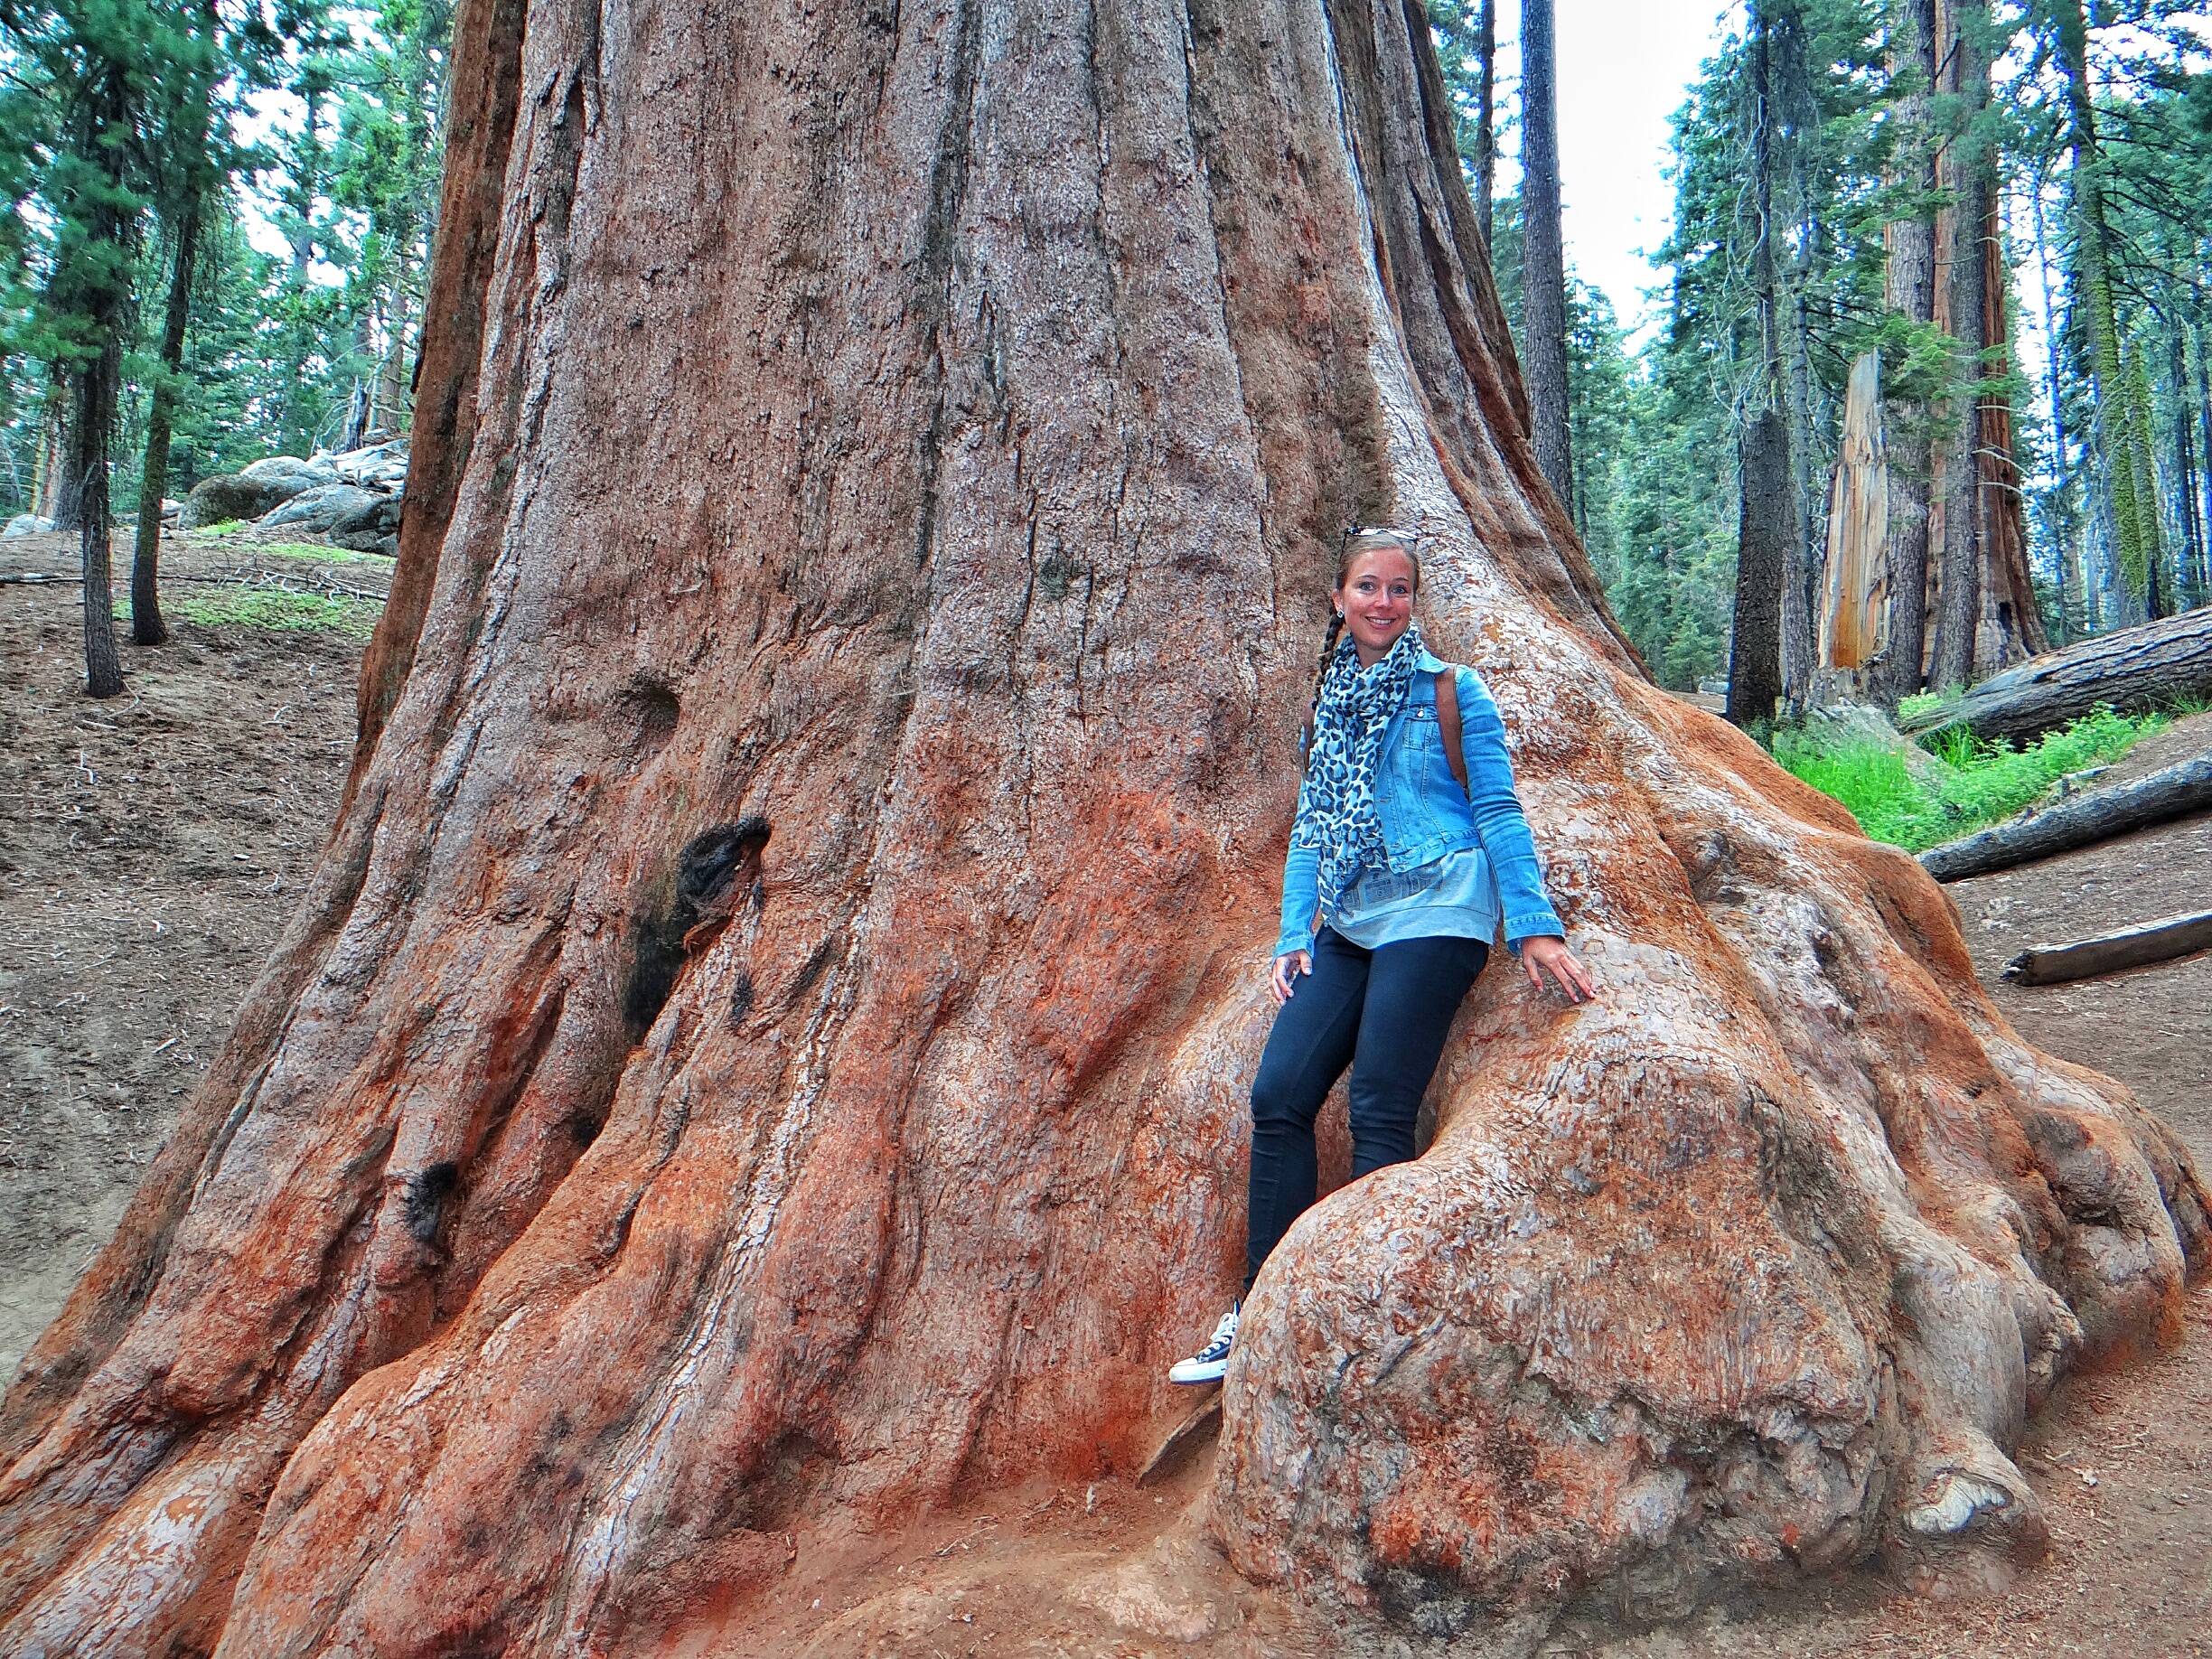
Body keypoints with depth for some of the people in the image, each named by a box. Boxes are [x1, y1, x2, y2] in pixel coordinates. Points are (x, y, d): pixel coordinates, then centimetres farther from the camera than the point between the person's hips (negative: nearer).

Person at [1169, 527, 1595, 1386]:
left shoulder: (1452, 690, 2)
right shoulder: (1330, 701, 17)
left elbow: (1499, 810, -1)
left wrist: (1535, 927, -8)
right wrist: (1293, 935, 9)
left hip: (1434, 912, -5)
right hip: (1348, 923, 6)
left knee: (1378, 1108, -12)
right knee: (1278, 1095, -5)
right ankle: (1260, 1315, 4)